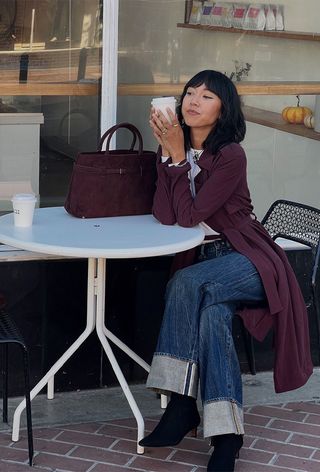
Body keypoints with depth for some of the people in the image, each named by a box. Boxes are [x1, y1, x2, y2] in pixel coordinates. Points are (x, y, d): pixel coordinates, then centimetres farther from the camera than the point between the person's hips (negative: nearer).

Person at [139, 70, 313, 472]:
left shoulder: (231, 156, -15)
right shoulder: (174, 149, 2)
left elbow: (189, 215, -22)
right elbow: (164, 216, -11)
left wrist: (178, 155, -20)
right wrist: (168, 154, -17)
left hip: (248, 260, -4)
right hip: (203, 259, 5)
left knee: (187, 283, -32)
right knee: (212, 313, -28)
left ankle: (182, 406, -24)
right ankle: (225, 434, -26)